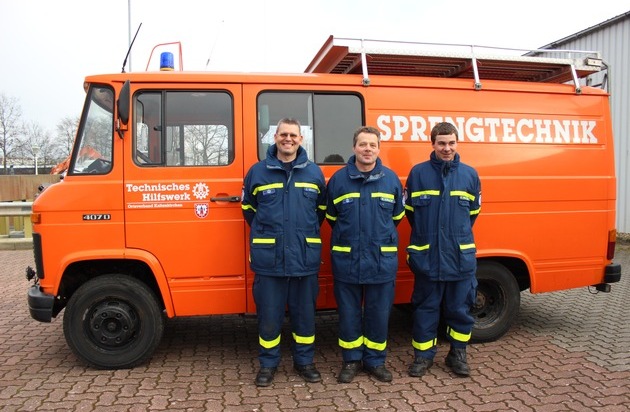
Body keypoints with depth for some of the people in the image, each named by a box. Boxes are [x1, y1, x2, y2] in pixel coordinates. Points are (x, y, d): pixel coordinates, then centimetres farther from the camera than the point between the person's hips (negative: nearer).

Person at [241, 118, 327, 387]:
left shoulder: (314, 172, 5)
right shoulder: (258, 172, 2)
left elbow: (322, 208, 17)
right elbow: (248, 208, 15)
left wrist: (307, 231, 12)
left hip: (305, 258, 1)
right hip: (268, 258, -1)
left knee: (304, 313, 12)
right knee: (268, 314, 7)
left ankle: (304, 361, 29)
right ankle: (268, 363, 25)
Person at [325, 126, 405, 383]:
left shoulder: (391, 179, 2)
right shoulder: (338, 179, -1)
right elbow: (331, 217, 11)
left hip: (383, 259, 1)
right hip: (346, 259, 0)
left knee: (379, 312, 10)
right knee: (348, 312, 9)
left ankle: (375, 360, 27)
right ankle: (351, 360, 26)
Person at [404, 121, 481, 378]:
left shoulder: (470, 174, 3)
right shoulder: (418, 173, -3)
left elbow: (473, 212, 15)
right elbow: (409, 210, 7)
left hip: (461, 256, 2)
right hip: (426, 256, -1)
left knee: (460, 308, 11)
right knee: (425, 308, 9)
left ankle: (458, 354, 29)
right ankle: (423, 355, 23)